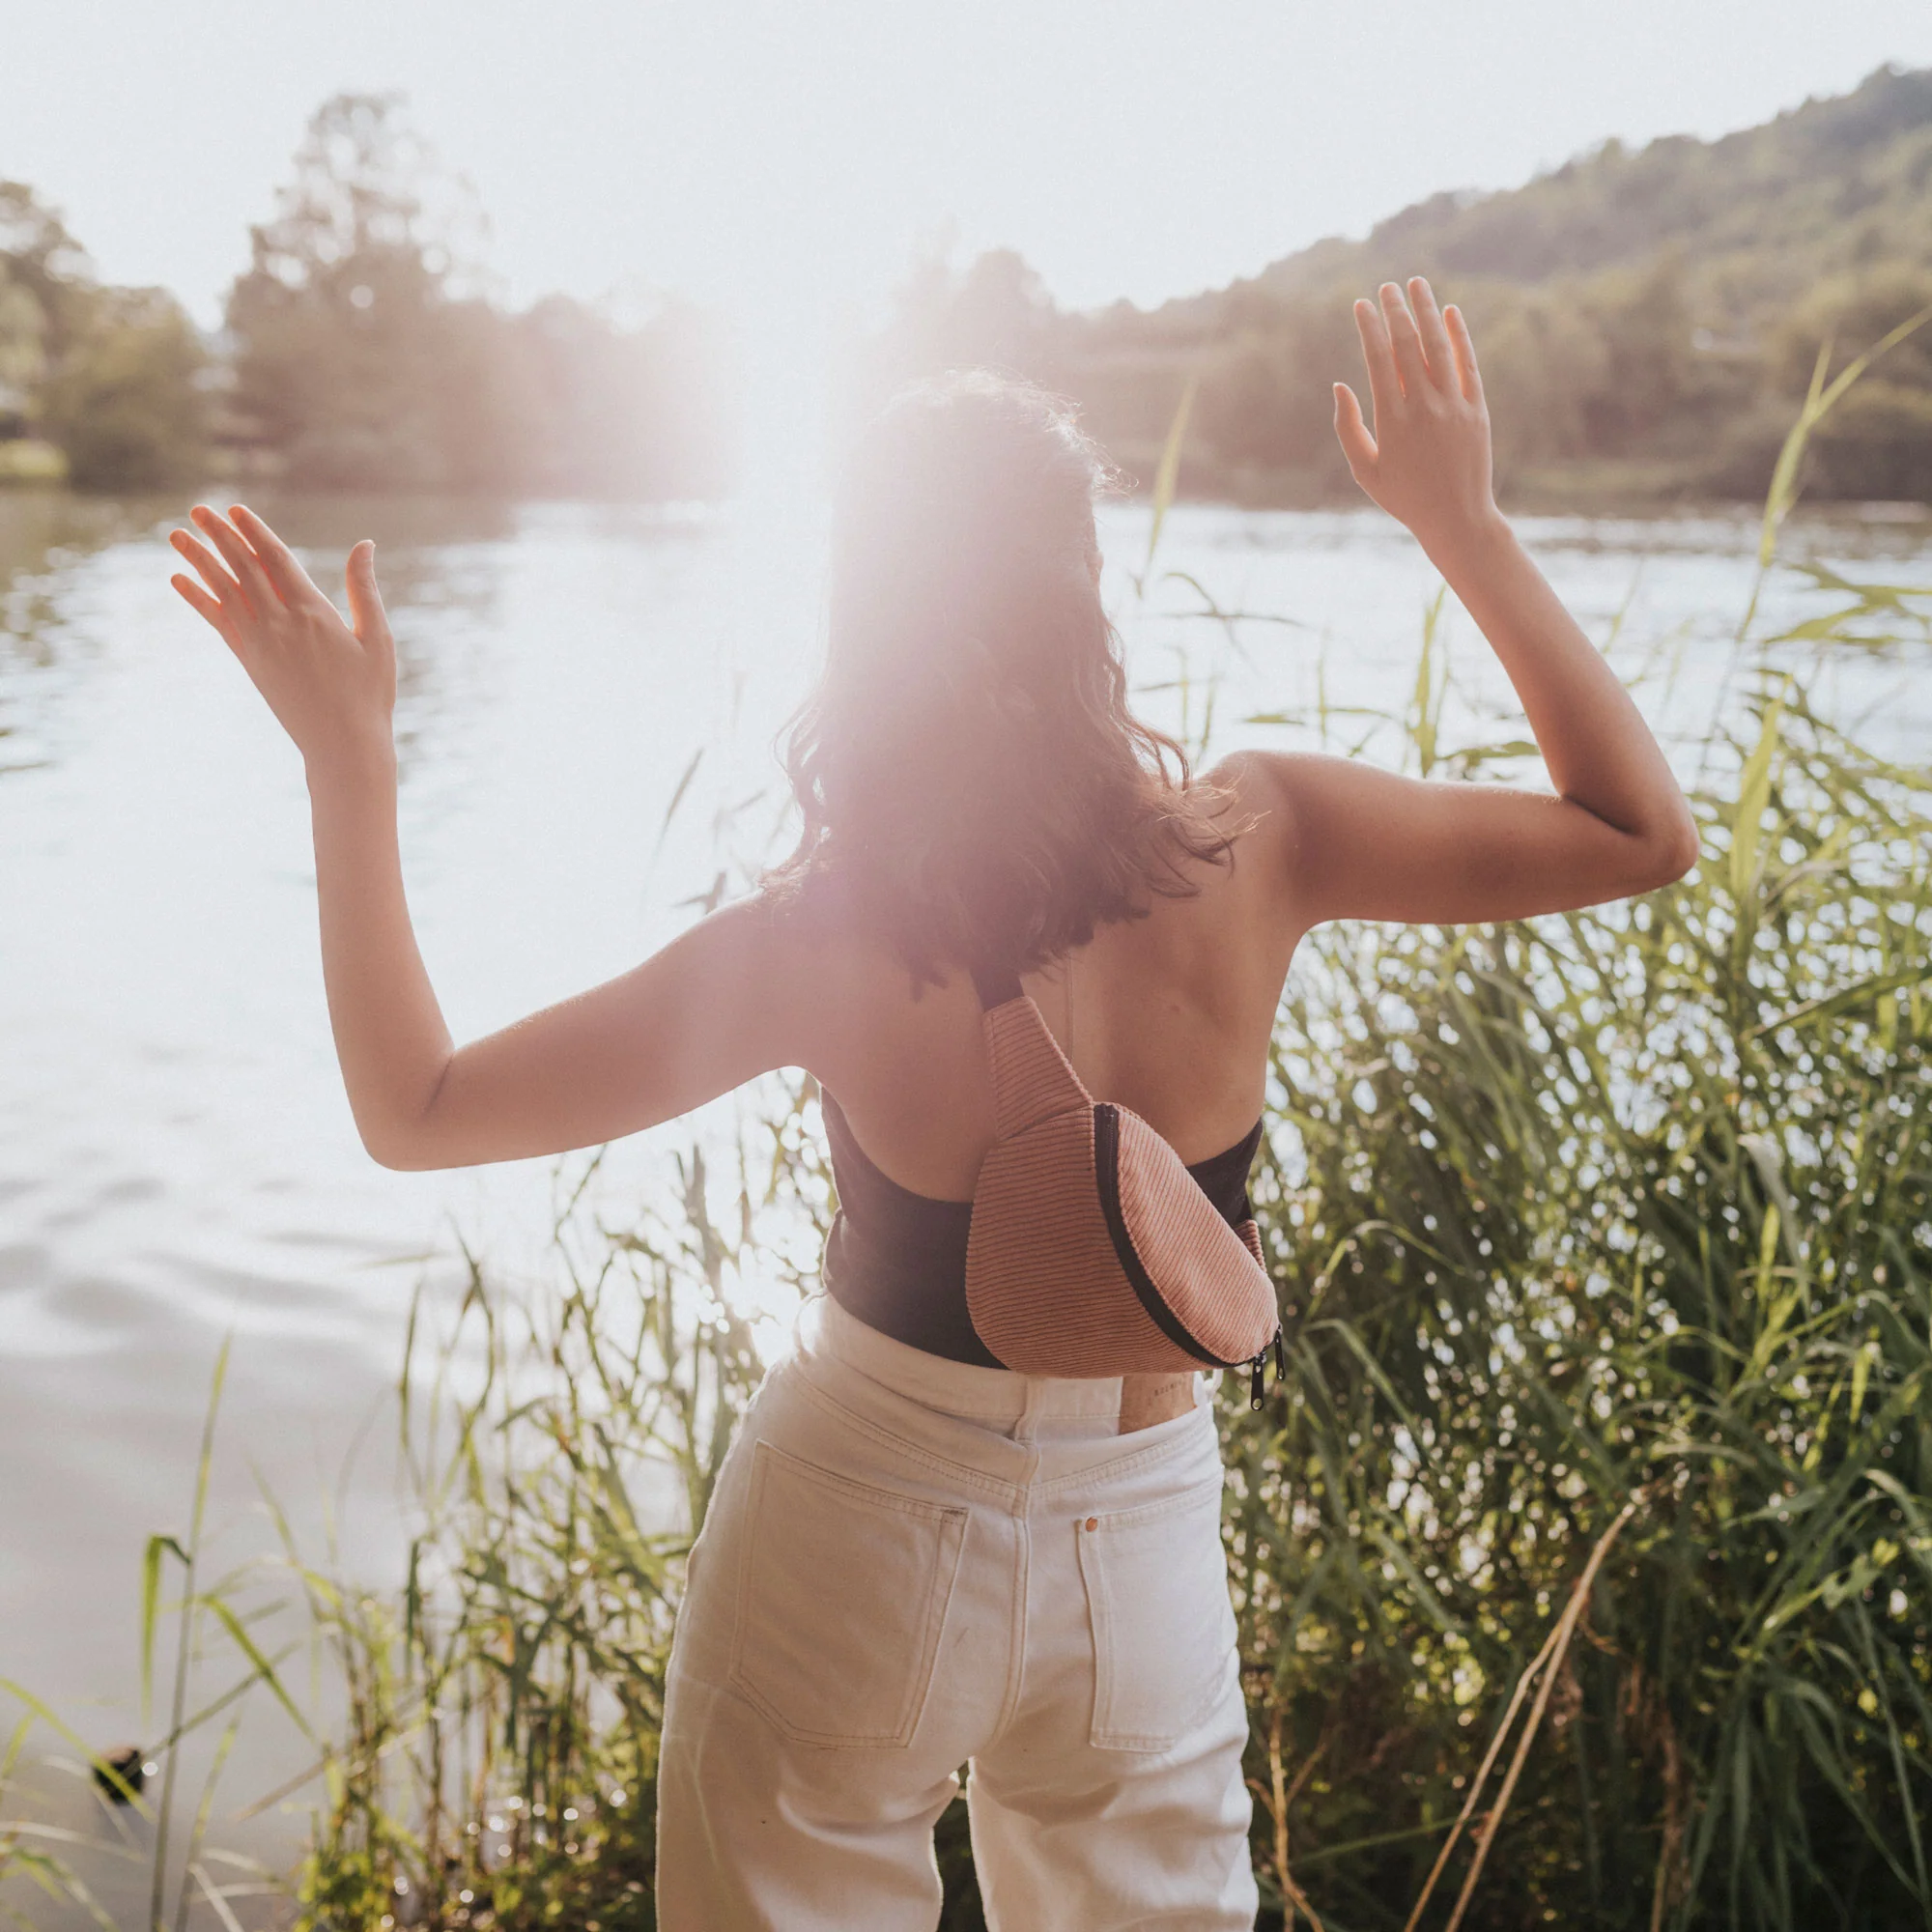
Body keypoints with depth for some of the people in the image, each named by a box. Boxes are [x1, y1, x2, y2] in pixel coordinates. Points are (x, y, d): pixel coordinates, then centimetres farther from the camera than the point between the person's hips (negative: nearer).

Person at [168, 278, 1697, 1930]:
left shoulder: (826, 939, -22)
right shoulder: (1254, 848, -18)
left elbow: (415, 1109, -14)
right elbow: (1644, 832, -4)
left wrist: (350, 759, -11)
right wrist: (1466, 524, -3)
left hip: (859, 1541, -2)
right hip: (1142, 1551, 2)